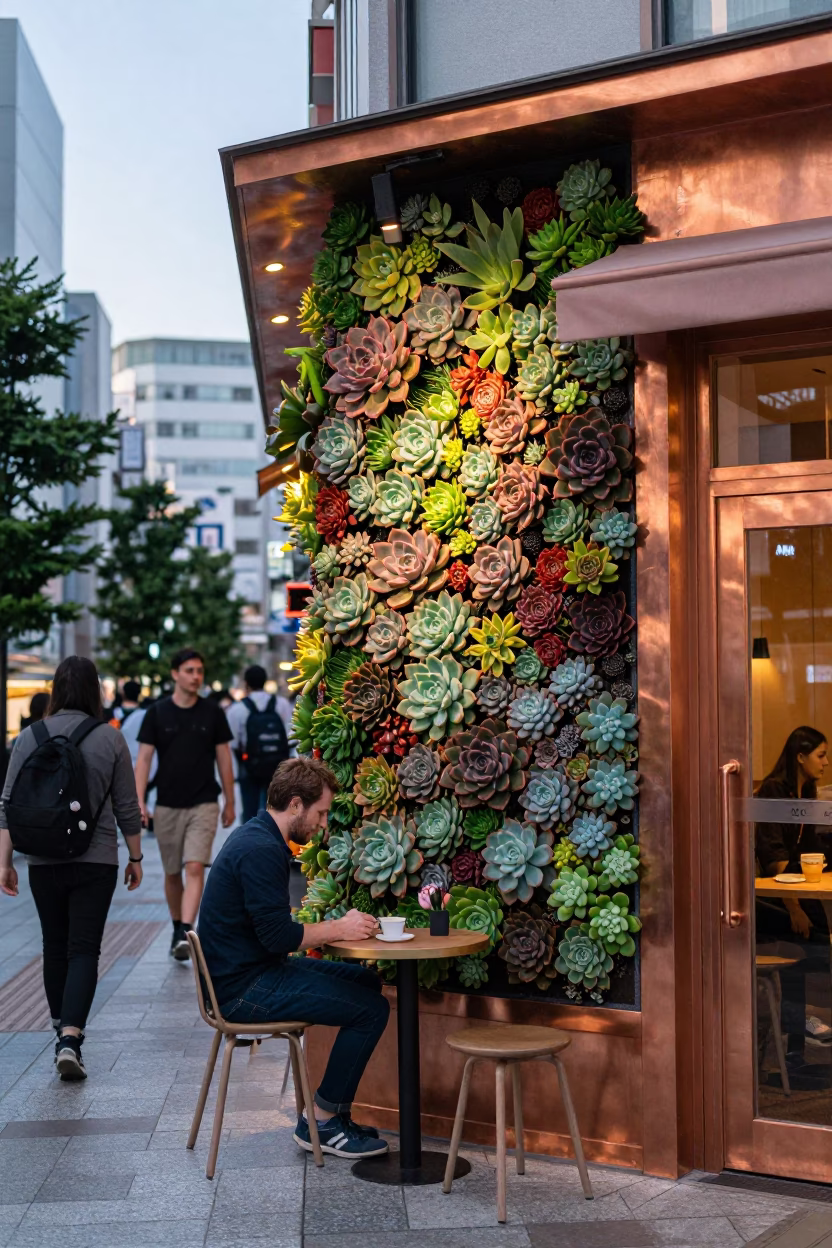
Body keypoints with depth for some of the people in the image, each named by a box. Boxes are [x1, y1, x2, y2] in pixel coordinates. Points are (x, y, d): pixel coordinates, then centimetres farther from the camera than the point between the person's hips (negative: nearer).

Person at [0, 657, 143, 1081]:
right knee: (84, 950, 0)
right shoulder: (110, 739, -5)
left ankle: (62, 1028, 30)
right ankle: (70, 1039, -13)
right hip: (96, 861, -2)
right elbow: (127, 808, -1)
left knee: (55, 947, 17)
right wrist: (135, 857, 10)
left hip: (44, 862, 2)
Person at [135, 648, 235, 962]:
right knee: (172, 873, 12)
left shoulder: (213, 713, 2)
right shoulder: (156, 713, 1)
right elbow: (144, 759, 0)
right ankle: (177, 928, 30)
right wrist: (139, 801, -9)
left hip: (203, 805, -1)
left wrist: (229, 802, 9)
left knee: (195, 868, -15)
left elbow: (224, 759, 7)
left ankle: (185, 934, -21)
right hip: (167, 806, 1)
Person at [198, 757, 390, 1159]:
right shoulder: (262, 850, -21)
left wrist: (335, 923, 6)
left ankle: (333, 1110, 17)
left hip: (253, 971, 11)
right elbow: (278, 935, -25)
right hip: (243, 988, -11)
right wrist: (339, 929, -11)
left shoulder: (257, 837, 12)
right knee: (371, 1009, -13)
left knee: (367, 982, 15)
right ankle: (322, 1123, -1)